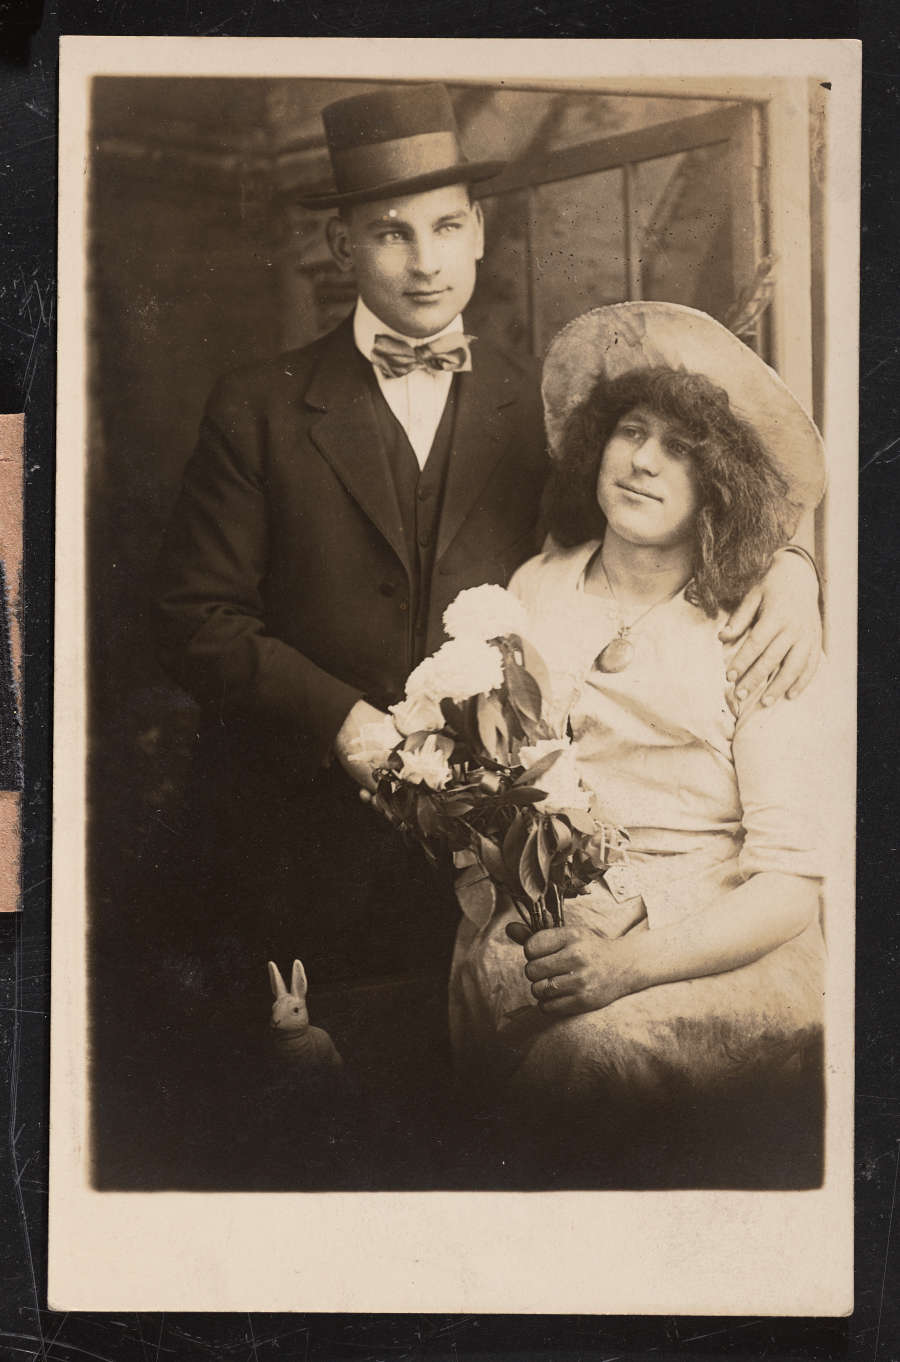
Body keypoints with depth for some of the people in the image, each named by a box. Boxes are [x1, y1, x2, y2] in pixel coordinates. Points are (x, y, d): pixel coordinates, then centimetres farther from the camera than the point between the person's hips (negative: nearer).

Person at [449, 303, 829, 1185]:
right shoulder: (534, 592, 9)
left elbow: (791, 880, -7)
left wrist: (638, 963, -21)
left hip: (723, 949, -3)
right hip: (548, 924, 3)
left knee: (603, 1046, -32)